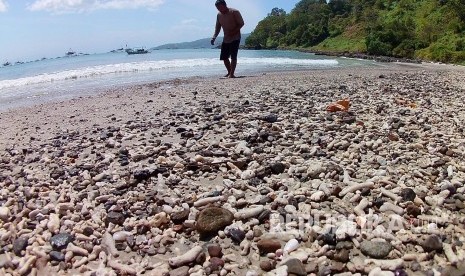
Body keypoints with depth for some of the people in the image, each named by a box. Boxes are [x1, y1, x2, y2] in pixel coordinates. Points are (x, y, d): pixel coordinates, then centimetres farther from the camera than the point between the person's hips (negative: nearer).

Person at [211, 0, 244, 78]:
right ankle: (229, 72, 20)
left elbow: (241, 23, -10)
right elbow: (217, 27, 10)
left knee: (233, 56, -13)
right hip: (226, 39, 6)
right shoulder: (219, 15, 6)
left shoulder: (234, 12, -11)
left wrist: (233, 31, -23)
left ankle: (232, 74, -10)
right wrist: (214, 37, -6)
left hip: (235, 38, -6)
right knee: (224, 57, 5)